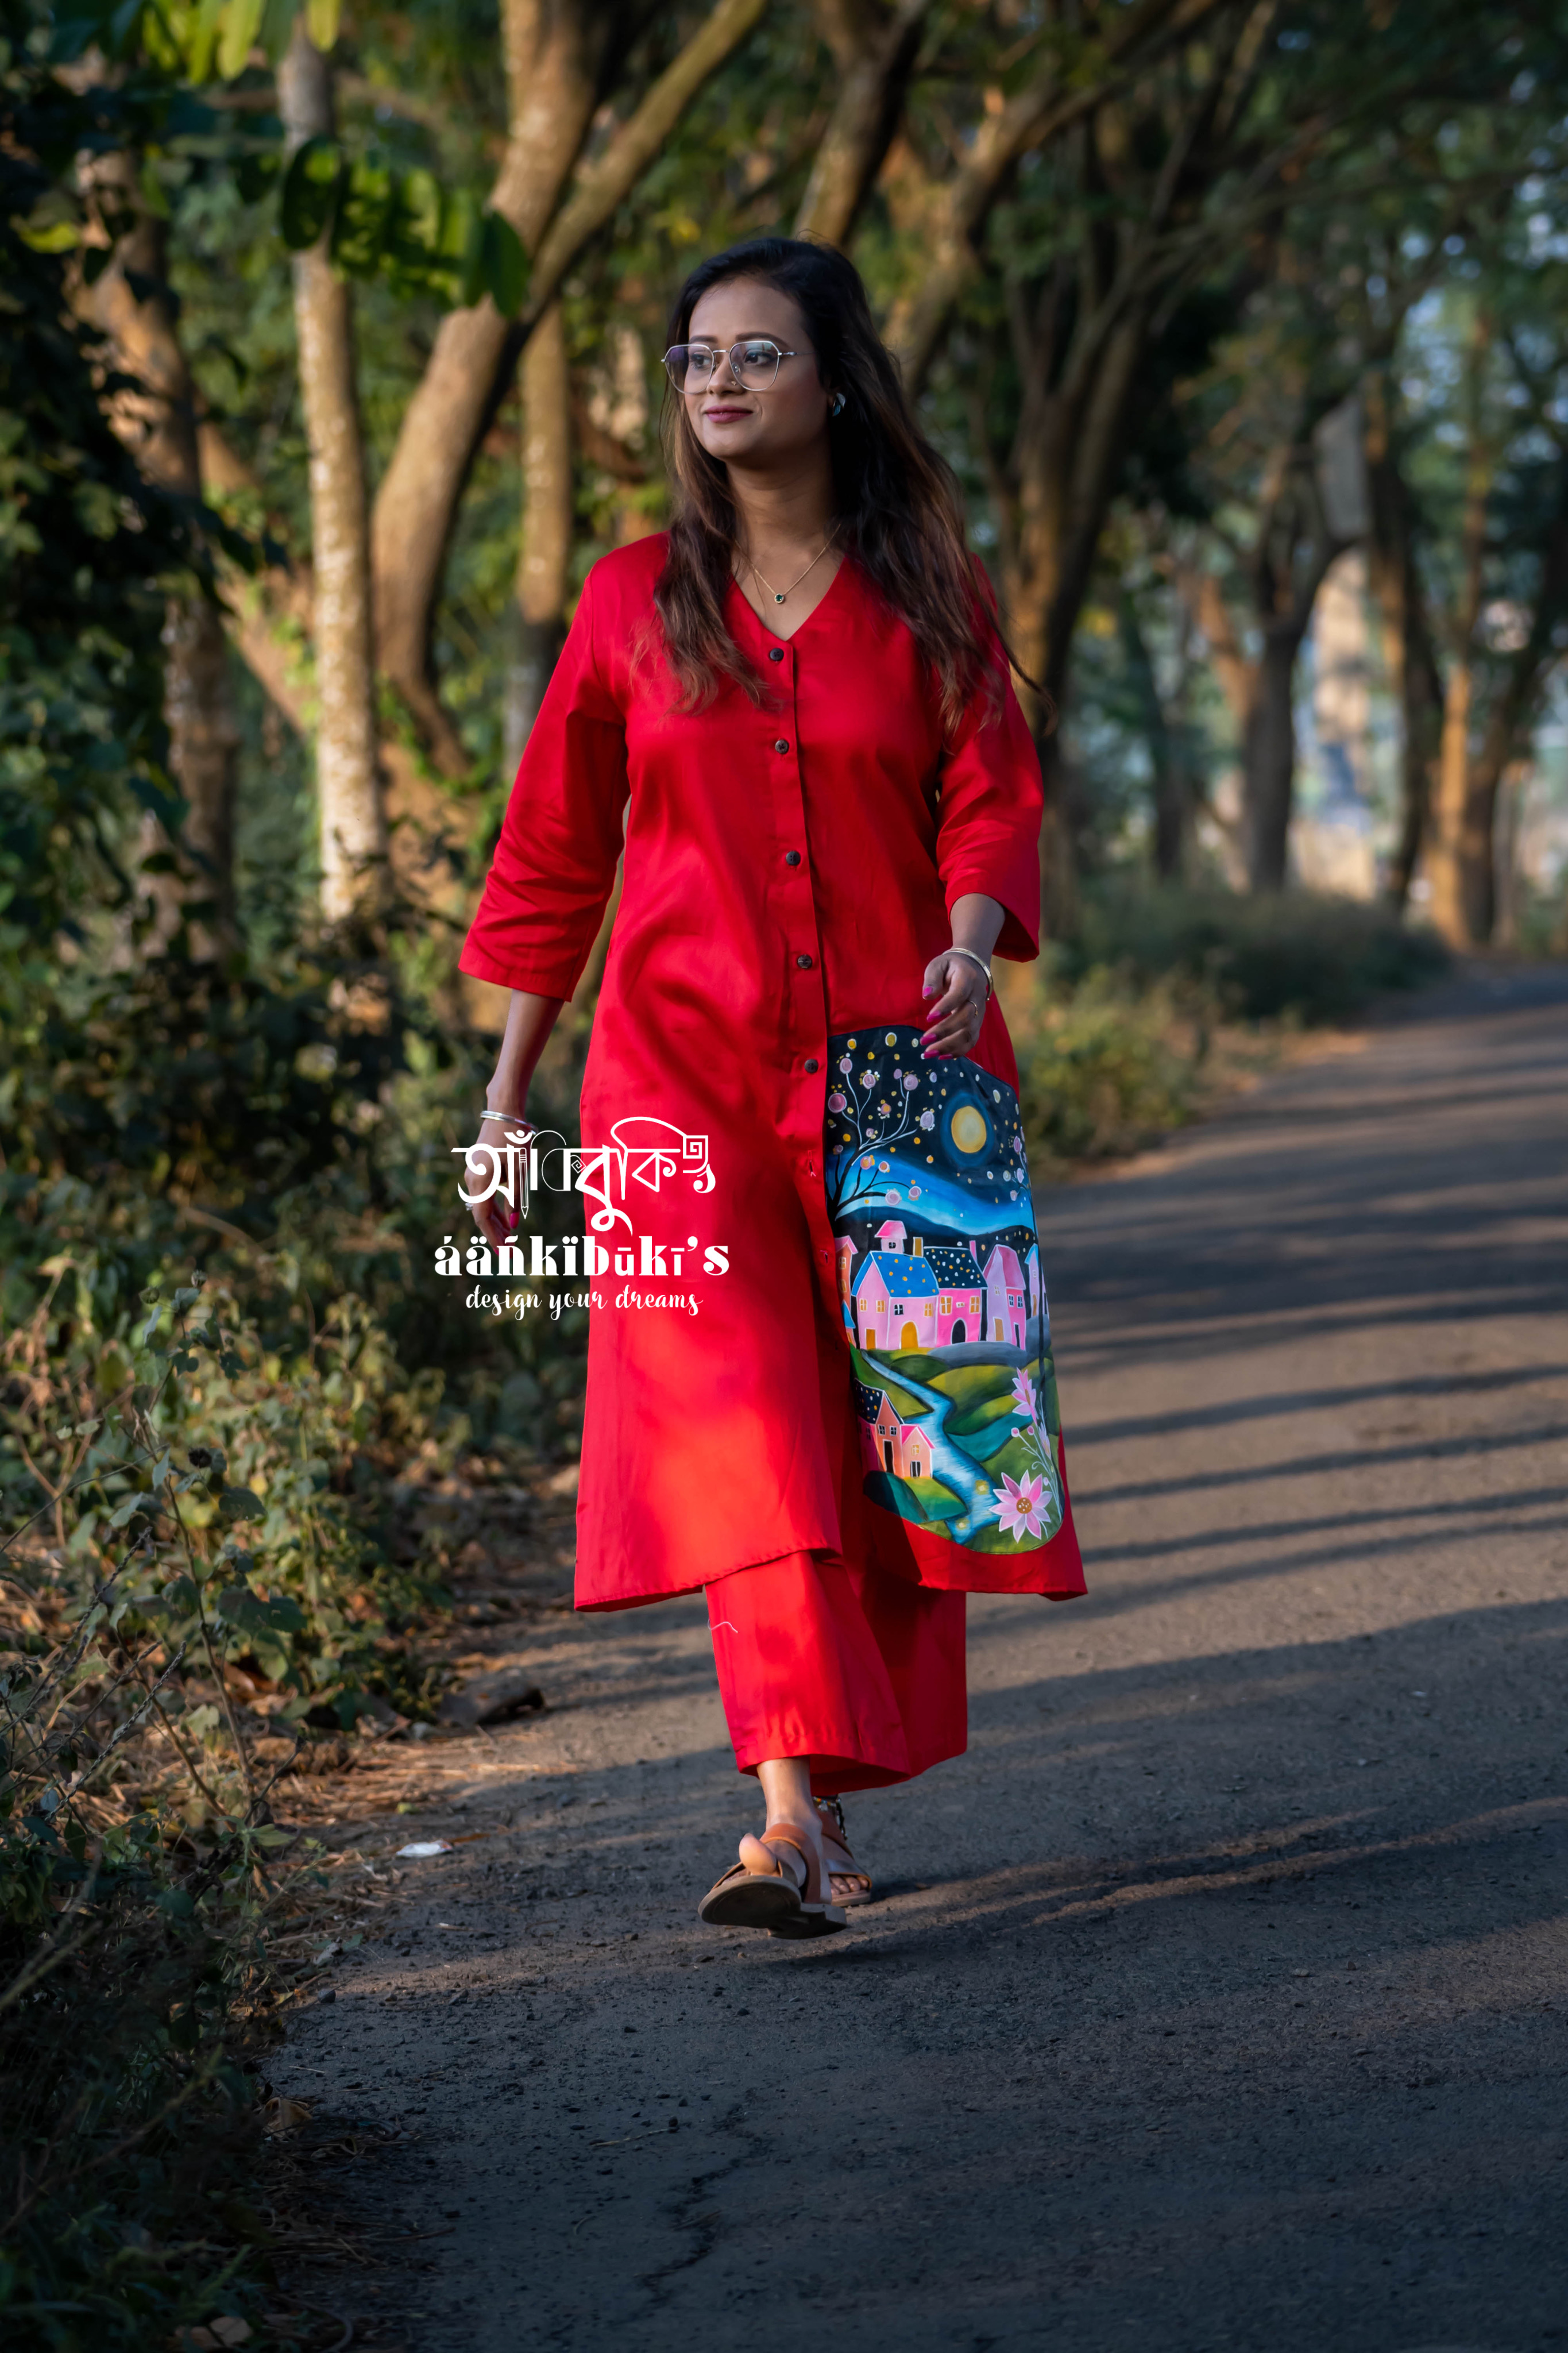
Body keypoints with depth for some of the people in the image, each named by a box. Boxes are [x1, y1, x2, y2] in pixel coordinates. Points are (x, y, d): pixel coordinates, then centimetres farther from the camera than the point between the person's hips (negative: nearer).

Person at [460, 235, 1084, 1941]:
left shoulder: (931, 596, 6)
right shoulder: (635, 602, 7)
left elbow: (993, 805, 2)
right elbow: (553, 854, 11)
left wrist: (971, 942, -21)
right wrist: (504, 1098, 11)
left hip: (896, 1079, 1)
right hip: (684, 1073, -1)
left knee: (894, 1445, 2)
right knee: (732, 1424, -17)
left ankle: (830, 1801, 18)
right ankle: (792, 1816, -26)